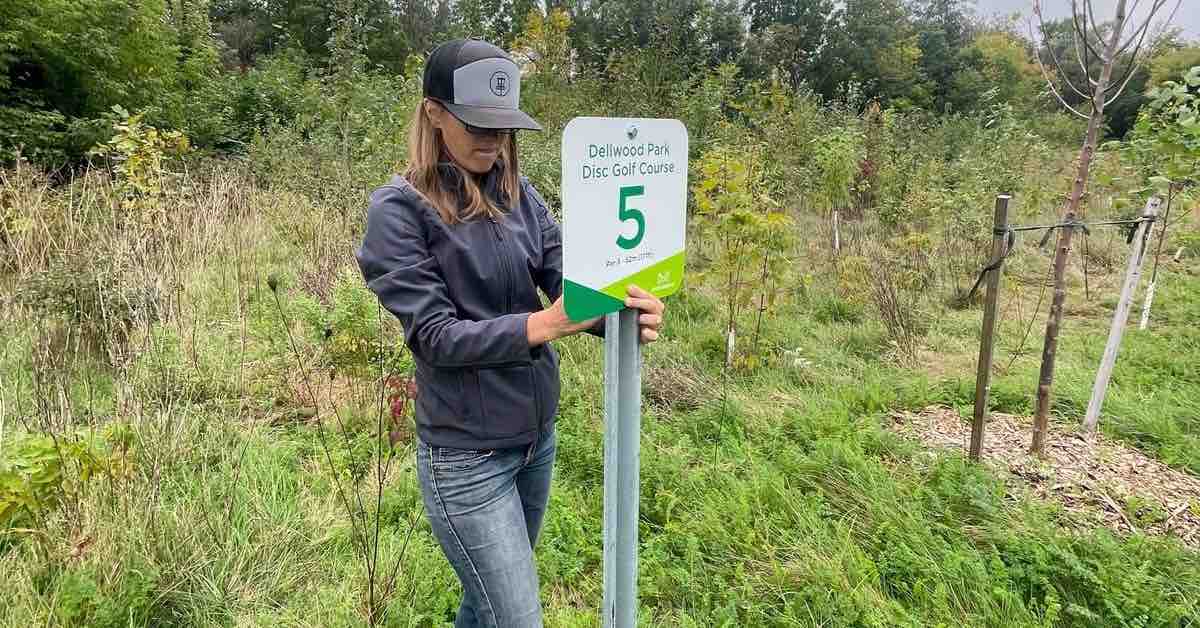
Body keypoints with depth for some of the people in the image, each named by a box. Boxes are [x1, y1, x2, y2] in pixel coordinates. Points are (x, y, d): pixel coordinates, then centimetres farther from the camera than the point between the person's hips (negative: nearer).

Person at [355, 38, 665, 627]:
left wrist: (626, 314, -26)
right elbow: (435, 335, -19)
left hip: (538, 436, 6)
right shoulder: (399, 209, -14)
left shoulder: (518, 193, 2)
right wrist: (546, 324, -30)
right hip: (466, 457, -5)